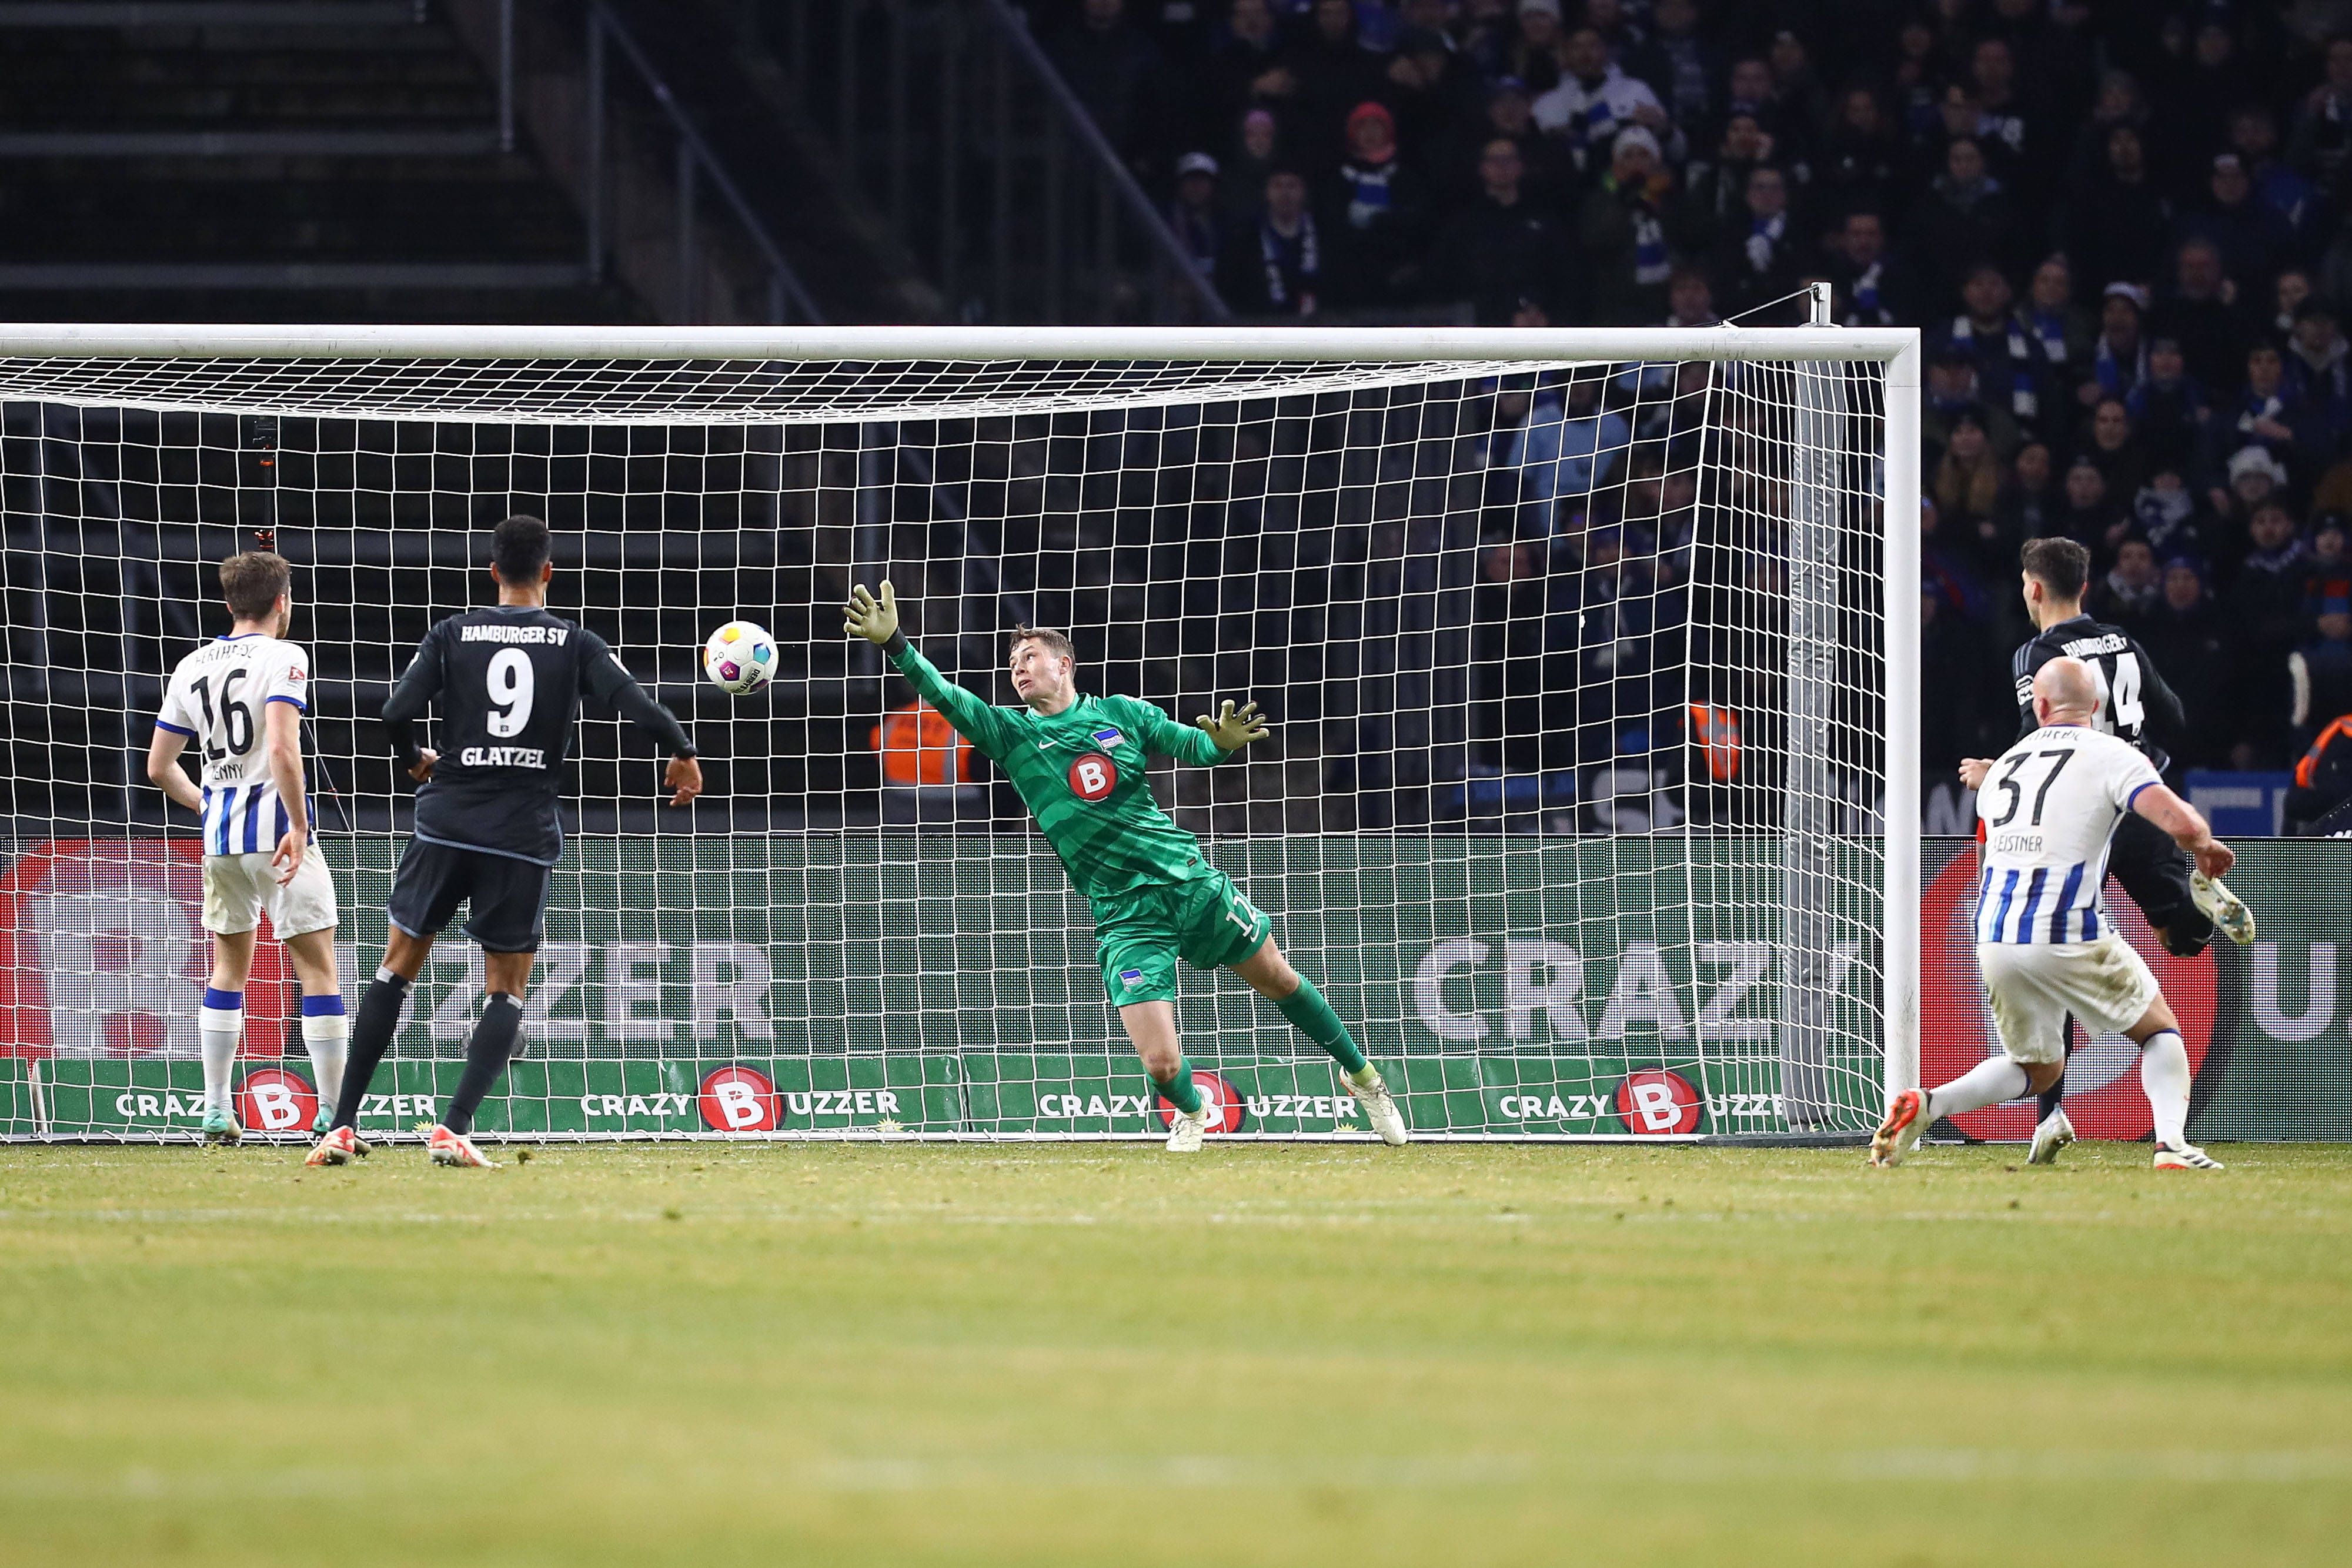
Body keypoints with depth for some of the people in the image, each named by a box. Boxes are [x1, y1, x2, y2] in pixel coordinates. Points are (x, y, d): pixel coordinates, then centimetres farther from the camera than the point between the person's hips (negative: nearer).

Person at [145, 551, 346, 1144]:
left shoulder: (192, 668, 10)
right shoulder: (282, 658, -8)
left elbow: (159, 767, 14)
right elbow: (281, 748, -22)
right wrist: (298, 827, -19)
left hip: (219, 832, 6)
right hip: (275, 826, -6)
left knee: (229, 966, 17)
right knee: (317, 967, -2)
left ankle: (216, 1112, 14)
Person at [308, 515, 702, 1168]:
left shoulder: (453, 634, 3)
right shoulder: (576, 644, 1)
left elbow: (396, 714, -5)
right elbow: (641, 709, -9)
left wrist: (415, 760, 17)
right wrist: (682, 753, 11)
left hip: (447, 822, 1)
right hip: (524, 838, -1)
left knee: (398, 967, 13)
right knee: (506, 989, 9)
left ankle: (342, 1127, 9)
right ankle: (454, 1128, -9)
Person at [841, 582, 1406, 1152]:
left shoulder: (1122, 714, 5)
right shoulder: (1010, 734, 1)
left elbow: (1195, 747, 9)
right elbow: (946, 697, -11)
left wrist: (1223, 741, -14)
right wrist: (893, 643, -26)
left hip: (1194, 884, 1)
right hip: (1125, 915, -1)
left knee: (1280, 981, 12)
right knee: (1162, 1063, -12)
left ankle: (1360, 1073, 38)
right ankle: (1191, 1110, 24)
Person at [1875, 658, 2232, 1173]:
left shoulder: (2005, 764, 16)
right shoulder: (2113, 757, -2)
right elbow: (2182, 824, -12)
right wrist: (2205, 846, 10)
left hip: (1994, 938, 5)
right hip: (2070, 935, -5)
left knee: (2038, 1068, 21)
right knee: (2160, 1030, 15)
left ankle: (1925, 1105, 0)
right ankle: (2172, 1144, -6)